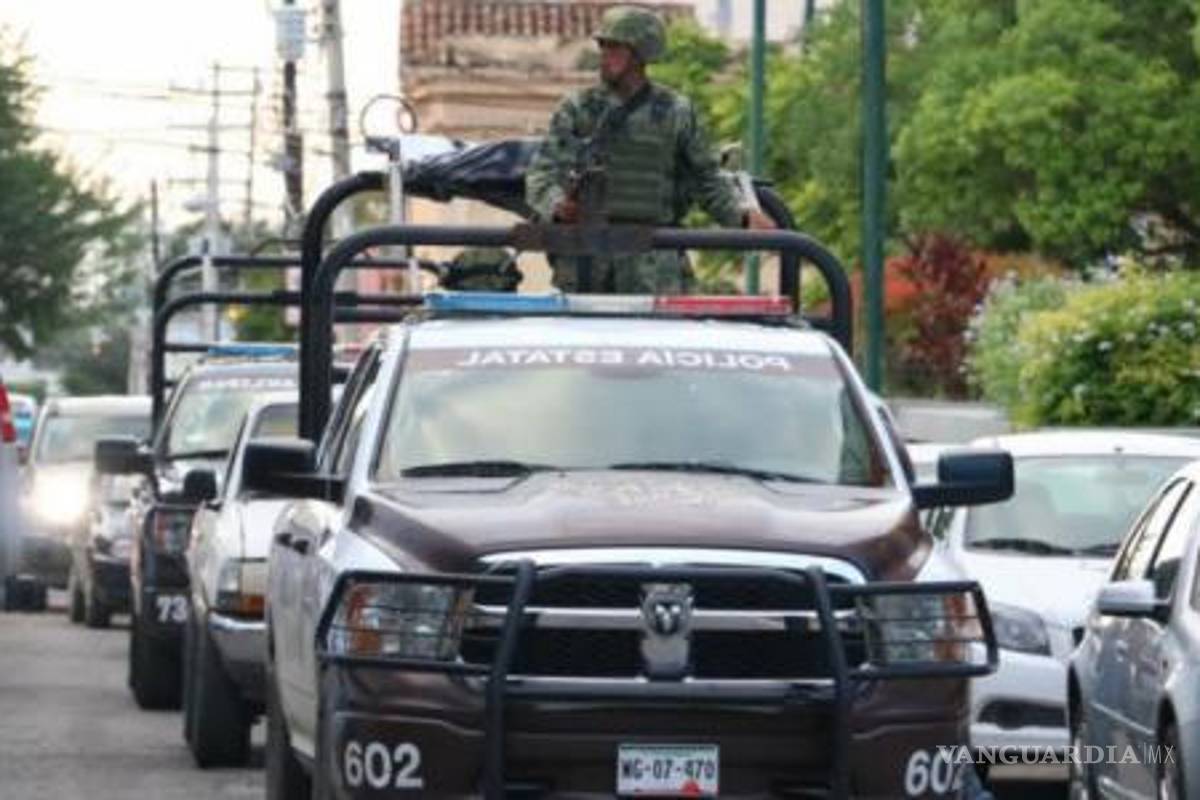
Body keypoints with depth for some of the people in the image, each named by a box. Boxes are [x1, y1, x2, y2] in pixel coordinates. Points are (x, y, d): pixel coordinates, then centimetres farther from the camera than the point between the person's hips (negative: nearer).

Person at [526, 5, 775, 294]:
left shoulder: (675, 112, 6)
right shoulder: (577, 110, 6)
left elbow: (706, 180, 13)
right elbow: (541, 174, 0)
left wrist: (742, 216, -3)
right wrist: (557, 205, -22)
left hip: (650, 262, -1)